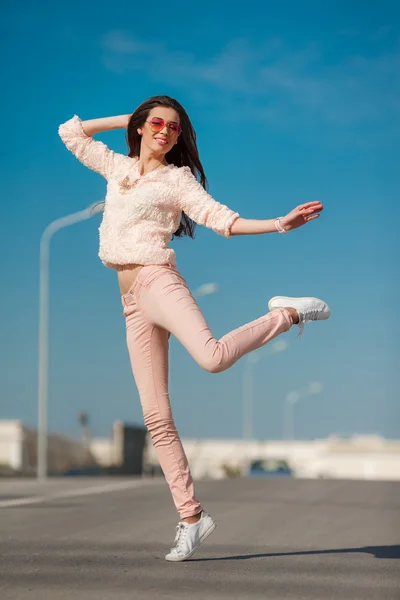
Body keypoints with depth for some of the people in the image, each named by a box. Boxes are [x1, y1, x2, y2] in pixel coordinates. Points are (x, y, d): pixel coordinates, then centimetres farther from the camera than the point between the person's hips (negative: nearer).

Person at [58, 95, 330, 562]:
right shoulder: (117, 167, 20)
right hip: (131, 302, 4)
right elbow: (70, 132, 28)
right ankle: (190, 515, -1)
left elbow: (220, 218, -2)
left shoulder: (176, 178, 6)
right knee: (156, 416, -3)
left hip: (156, 280, -4)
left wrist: (279, 224, -13)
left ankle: (287, 314, -9)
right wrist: (127, 119, 23)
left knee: (212, 357, -35)